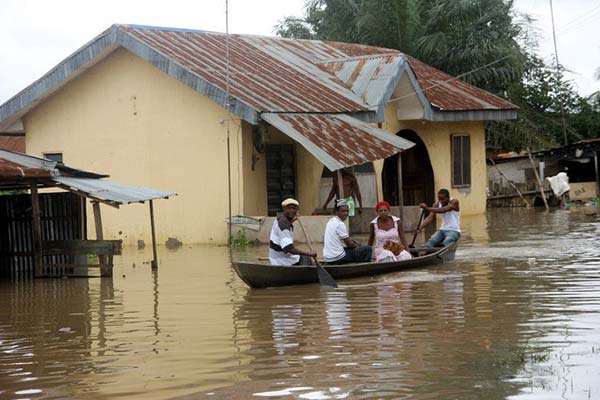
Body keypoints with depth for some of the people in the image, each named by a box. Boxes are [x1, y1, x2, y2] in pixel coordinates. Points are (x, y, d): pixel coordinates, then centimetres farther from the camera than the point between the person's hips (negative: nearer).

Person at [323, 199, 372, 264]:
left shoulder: (331, 221, 13)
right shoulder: (340, 224, -15)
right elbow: (349, 244, -9)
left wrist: (357, 244, 14)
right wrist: (358, 246, 9)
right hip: (337, 259, -10)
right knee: (368, 249, -9)